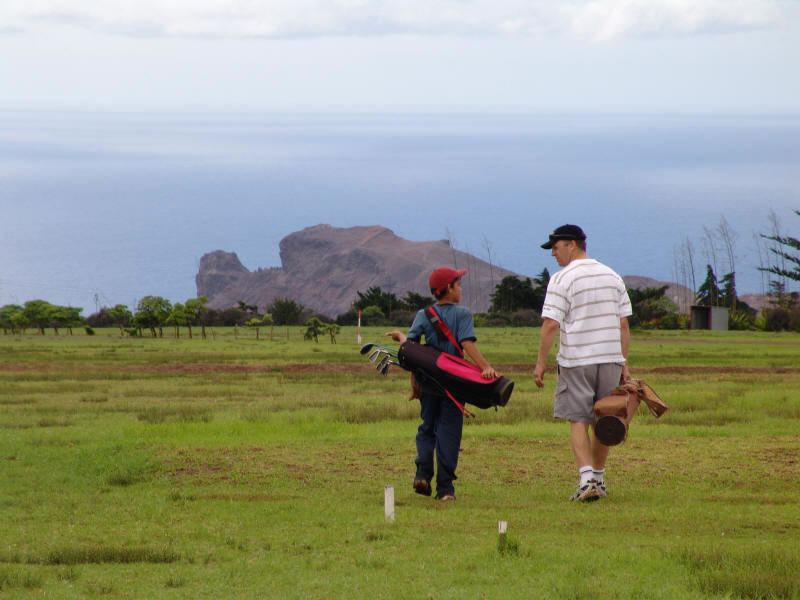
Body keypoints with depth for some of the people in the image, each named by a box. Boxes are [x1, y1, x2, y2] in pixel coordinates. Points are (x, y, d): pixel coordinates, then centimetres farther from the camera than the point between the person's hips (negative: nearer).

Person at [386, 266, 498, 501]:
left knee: (427, 428, 17)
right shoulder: (462, 314, -3)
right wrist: (486, 367, -25)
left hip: (428, 383, 3)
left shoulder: (423, 315, 5)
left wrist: (414, 381, 2)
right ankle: (445, 487, -4)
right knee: (449, 431, 1)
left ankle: (423, 473, -2)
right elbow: (467, 344, -18)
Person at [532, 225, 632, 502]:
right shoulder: (612, 276, 11)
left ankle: (587, 478, -15)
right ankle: (598, 478, 21)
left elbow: (551, 324, -13)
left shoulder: (562, 279, -7)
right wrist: (623, 363, 14)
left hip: (576, 361, -4)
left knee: (578, 421, -1)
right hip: (610, 356, 5)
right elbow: (623, 324, 11)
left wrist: (541, 362, -7)